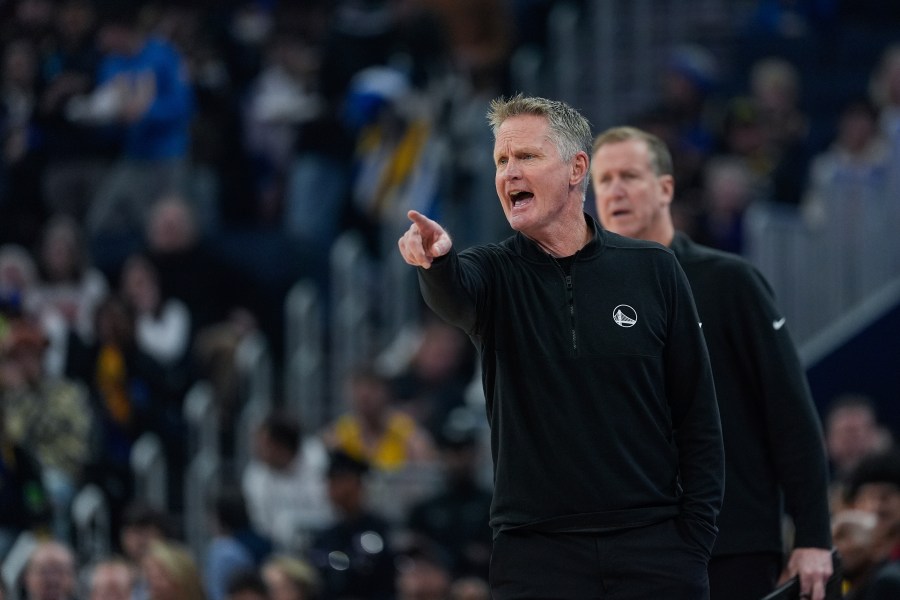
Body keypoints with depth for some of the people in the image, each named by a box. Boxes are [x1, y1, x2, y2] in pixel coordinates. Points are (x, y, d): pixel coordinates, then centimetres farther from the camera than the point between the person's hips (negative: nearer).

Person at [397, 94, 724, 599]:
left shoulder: (652, 270, 5)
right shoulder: (497, 272, 5)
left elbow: (698, 419, 5)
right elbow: (454, 297, -21)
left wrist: (695, 538, -2)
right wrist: (438, 259, -45)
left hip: (653, 548, 0)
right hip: (537, 552, 0)